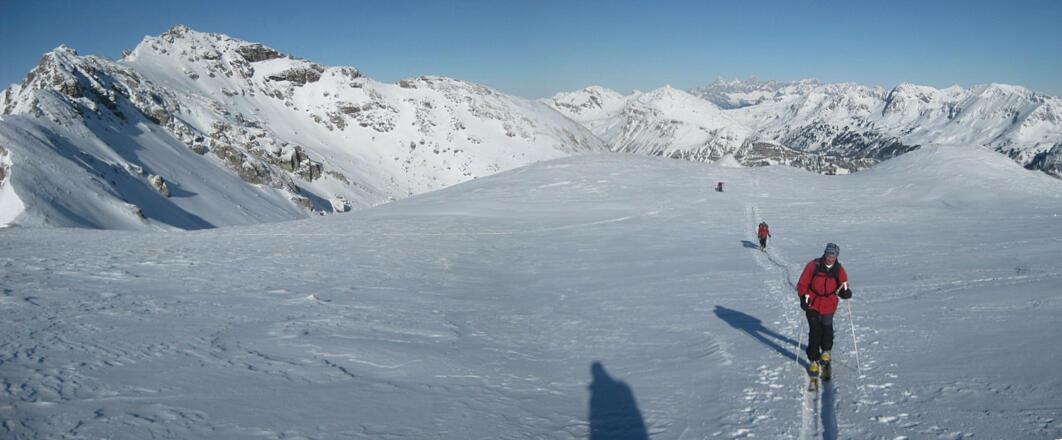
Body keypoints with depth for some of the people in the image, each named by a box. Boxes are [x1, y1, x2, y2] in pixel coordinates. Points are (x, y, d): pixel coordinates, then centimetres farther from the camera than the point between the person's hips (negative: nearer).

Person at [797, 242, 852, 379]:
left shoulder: (839, 270, -1)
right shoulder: (814, 265, -7)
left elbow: (843, 287, 4)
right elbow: (802, 283, 0)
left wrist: (845, 292, -19)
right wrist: (804, 297, -11)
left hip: (829, 305, 2)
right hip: (813, 304, -1)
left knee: (827, 329, 3)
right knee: (814, 332, -2)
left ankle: (826, 351, 33)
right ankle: (813, 360, 10)